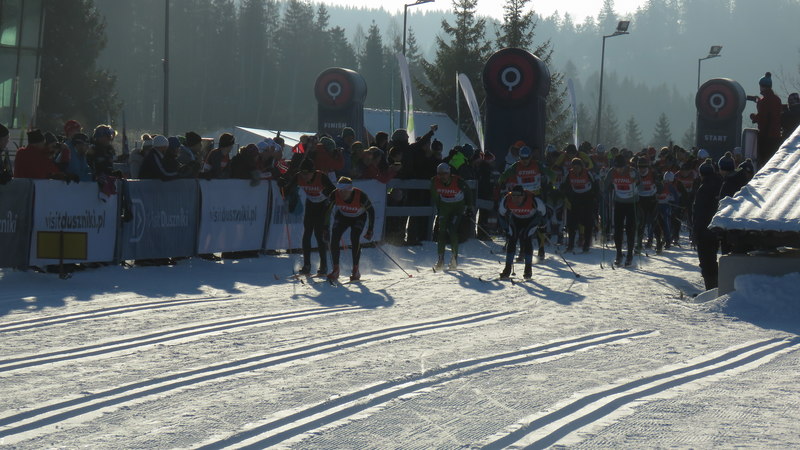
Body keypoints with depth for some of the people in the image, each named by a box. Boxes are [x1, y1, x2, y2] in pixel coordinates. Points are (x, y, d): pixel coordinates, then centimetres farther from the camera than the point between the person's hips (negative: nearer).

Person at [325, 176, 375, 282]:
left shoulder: (361, 196, -33)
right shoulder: (335, 195, -27)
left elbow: (371, 211, -19)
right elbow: (328, 210, -9)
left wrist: (370, 230, -21)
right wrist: (325, 226, -8)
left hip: (358, 218, -2)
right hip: (342, 217, 2)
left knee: (355, 239, -23)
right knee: (334, 239, -15)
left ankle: (356, 270, -10)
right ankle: (336, 270, -3)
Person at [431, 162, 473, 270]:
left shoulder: (457, 181, -25)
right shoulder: (435, 181, -15)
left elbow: (468, 192, -7)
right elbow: (435, 195, 6)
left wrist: (469, 207, -5)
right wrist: (438, 208, 9)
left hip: (458, 206, -4)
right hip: (444, 207, 4)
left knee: (452, 231, -17)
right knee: (442, 231, -7)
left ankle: (454, 258, -7)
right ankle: (440, 259, -2)